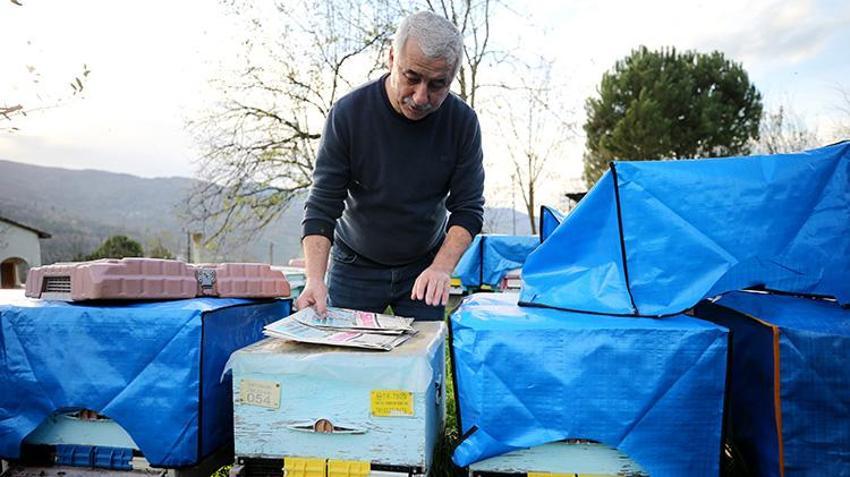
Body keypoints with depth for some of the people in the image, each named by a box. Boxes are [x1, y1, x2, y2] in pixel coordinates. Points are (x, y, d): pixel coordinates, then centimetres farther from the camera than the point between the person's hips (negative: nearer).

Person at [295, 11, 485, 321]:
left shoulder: (462, 121, -12)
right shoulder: (348, 113, -16)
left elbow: (467, 208, -10)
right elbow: (321, 206, -15)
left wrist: (442, 267, -26)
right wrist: (315, 278, -28)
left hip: (424, 269, 1)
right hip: (355, 266, -1)